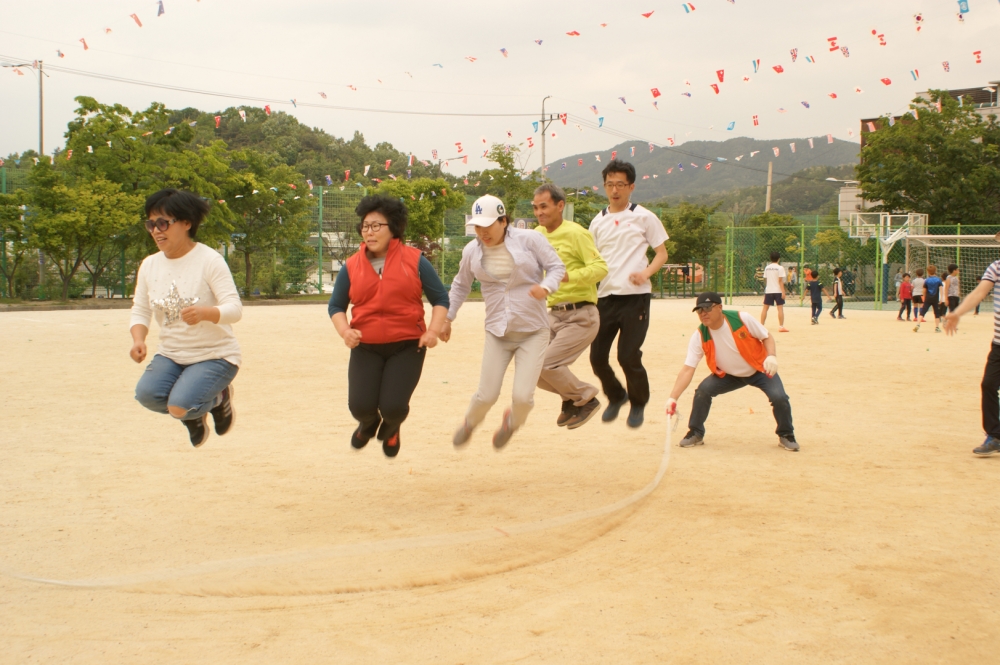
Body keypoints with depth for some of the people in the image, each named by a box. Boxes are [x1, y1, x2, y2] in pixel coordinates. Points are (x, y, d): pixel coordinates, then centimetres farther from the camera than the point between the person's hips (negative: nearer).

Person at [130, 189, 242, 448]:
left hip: (215, 355, -5)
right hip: (171, 355, 5)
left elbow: (234, 309, -20)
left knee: (179, 405, -26)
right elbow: (140, 311, 6)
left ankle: (219, 398, 11)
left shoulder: (209, 260, -14)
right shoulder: (149, 265, 2)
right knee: (146, 393, -23)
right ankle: (193, 416, 11)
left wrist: (204, 313, -42)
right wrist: (138, 340, -17)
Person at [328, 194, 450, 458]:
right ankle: (368, 424, 31)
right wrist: (345, 330, -7)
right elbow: (336, 305, 13)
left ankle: (390, 428, 28)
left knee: (393, 407, -13)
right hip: (365, 347, 2)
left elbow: (440, 298, 5)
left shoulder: (414, 260, 0)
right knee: (360, 406, -10)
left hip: (407, 346, -2)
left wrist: (433, 330, -10)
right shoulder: (351, 266, 5)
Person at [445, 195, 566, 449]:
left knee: (522, 396, -11)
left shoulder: (529, 239, -10)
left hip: (533, 332, -2)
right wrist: (447, 318, 17)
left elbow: (557, 266, -5)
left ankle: (512, 420, 27)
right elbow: (461, 285, 17)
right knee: (486, 396, 0)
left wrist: (546, 287, -25)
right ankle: (470, 422, 36)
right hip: (497, 332, 2)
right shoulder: (472, 251, 1)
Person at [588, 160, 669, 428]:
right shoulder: (597, 222, 12)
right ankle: (616, 396, 30)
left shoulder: (644, 217, 0)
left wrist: (645, 272, -16)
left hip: (635, 297, -4)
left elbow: (662, 253, 2)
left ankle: (638, 403, 17)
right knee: (597, 356, 2)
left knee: (628, 356, -9)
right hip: (605, 296, 5)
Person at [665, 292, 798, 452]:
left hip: (760, 370, -2)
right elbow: (688, 369, -22)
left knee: (778, 397, -24)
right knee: (703, 390, -20)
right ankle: (696, 433, 2)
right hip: (729, 375, 2)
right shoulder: (700, 337, -19)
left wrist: (771, 356, -33)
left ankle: (786, 436, 4)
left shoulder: (742, 319, -24)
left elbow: (767, 337, -11)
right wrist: (673, 398, -32)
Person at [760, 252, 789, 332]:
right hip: (778, 291, -4)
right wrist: (783, 292, -13)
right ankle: (781, 326, -6)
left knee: (765, 308, 9)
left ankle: (761, 325, 9)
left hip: (768, 290, 4)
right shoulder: (780, 268, -7)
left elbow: (765, 280, 12)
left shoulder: (767, 268, 7)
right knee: (780, 308, -2)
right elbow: (780, 281, -12)